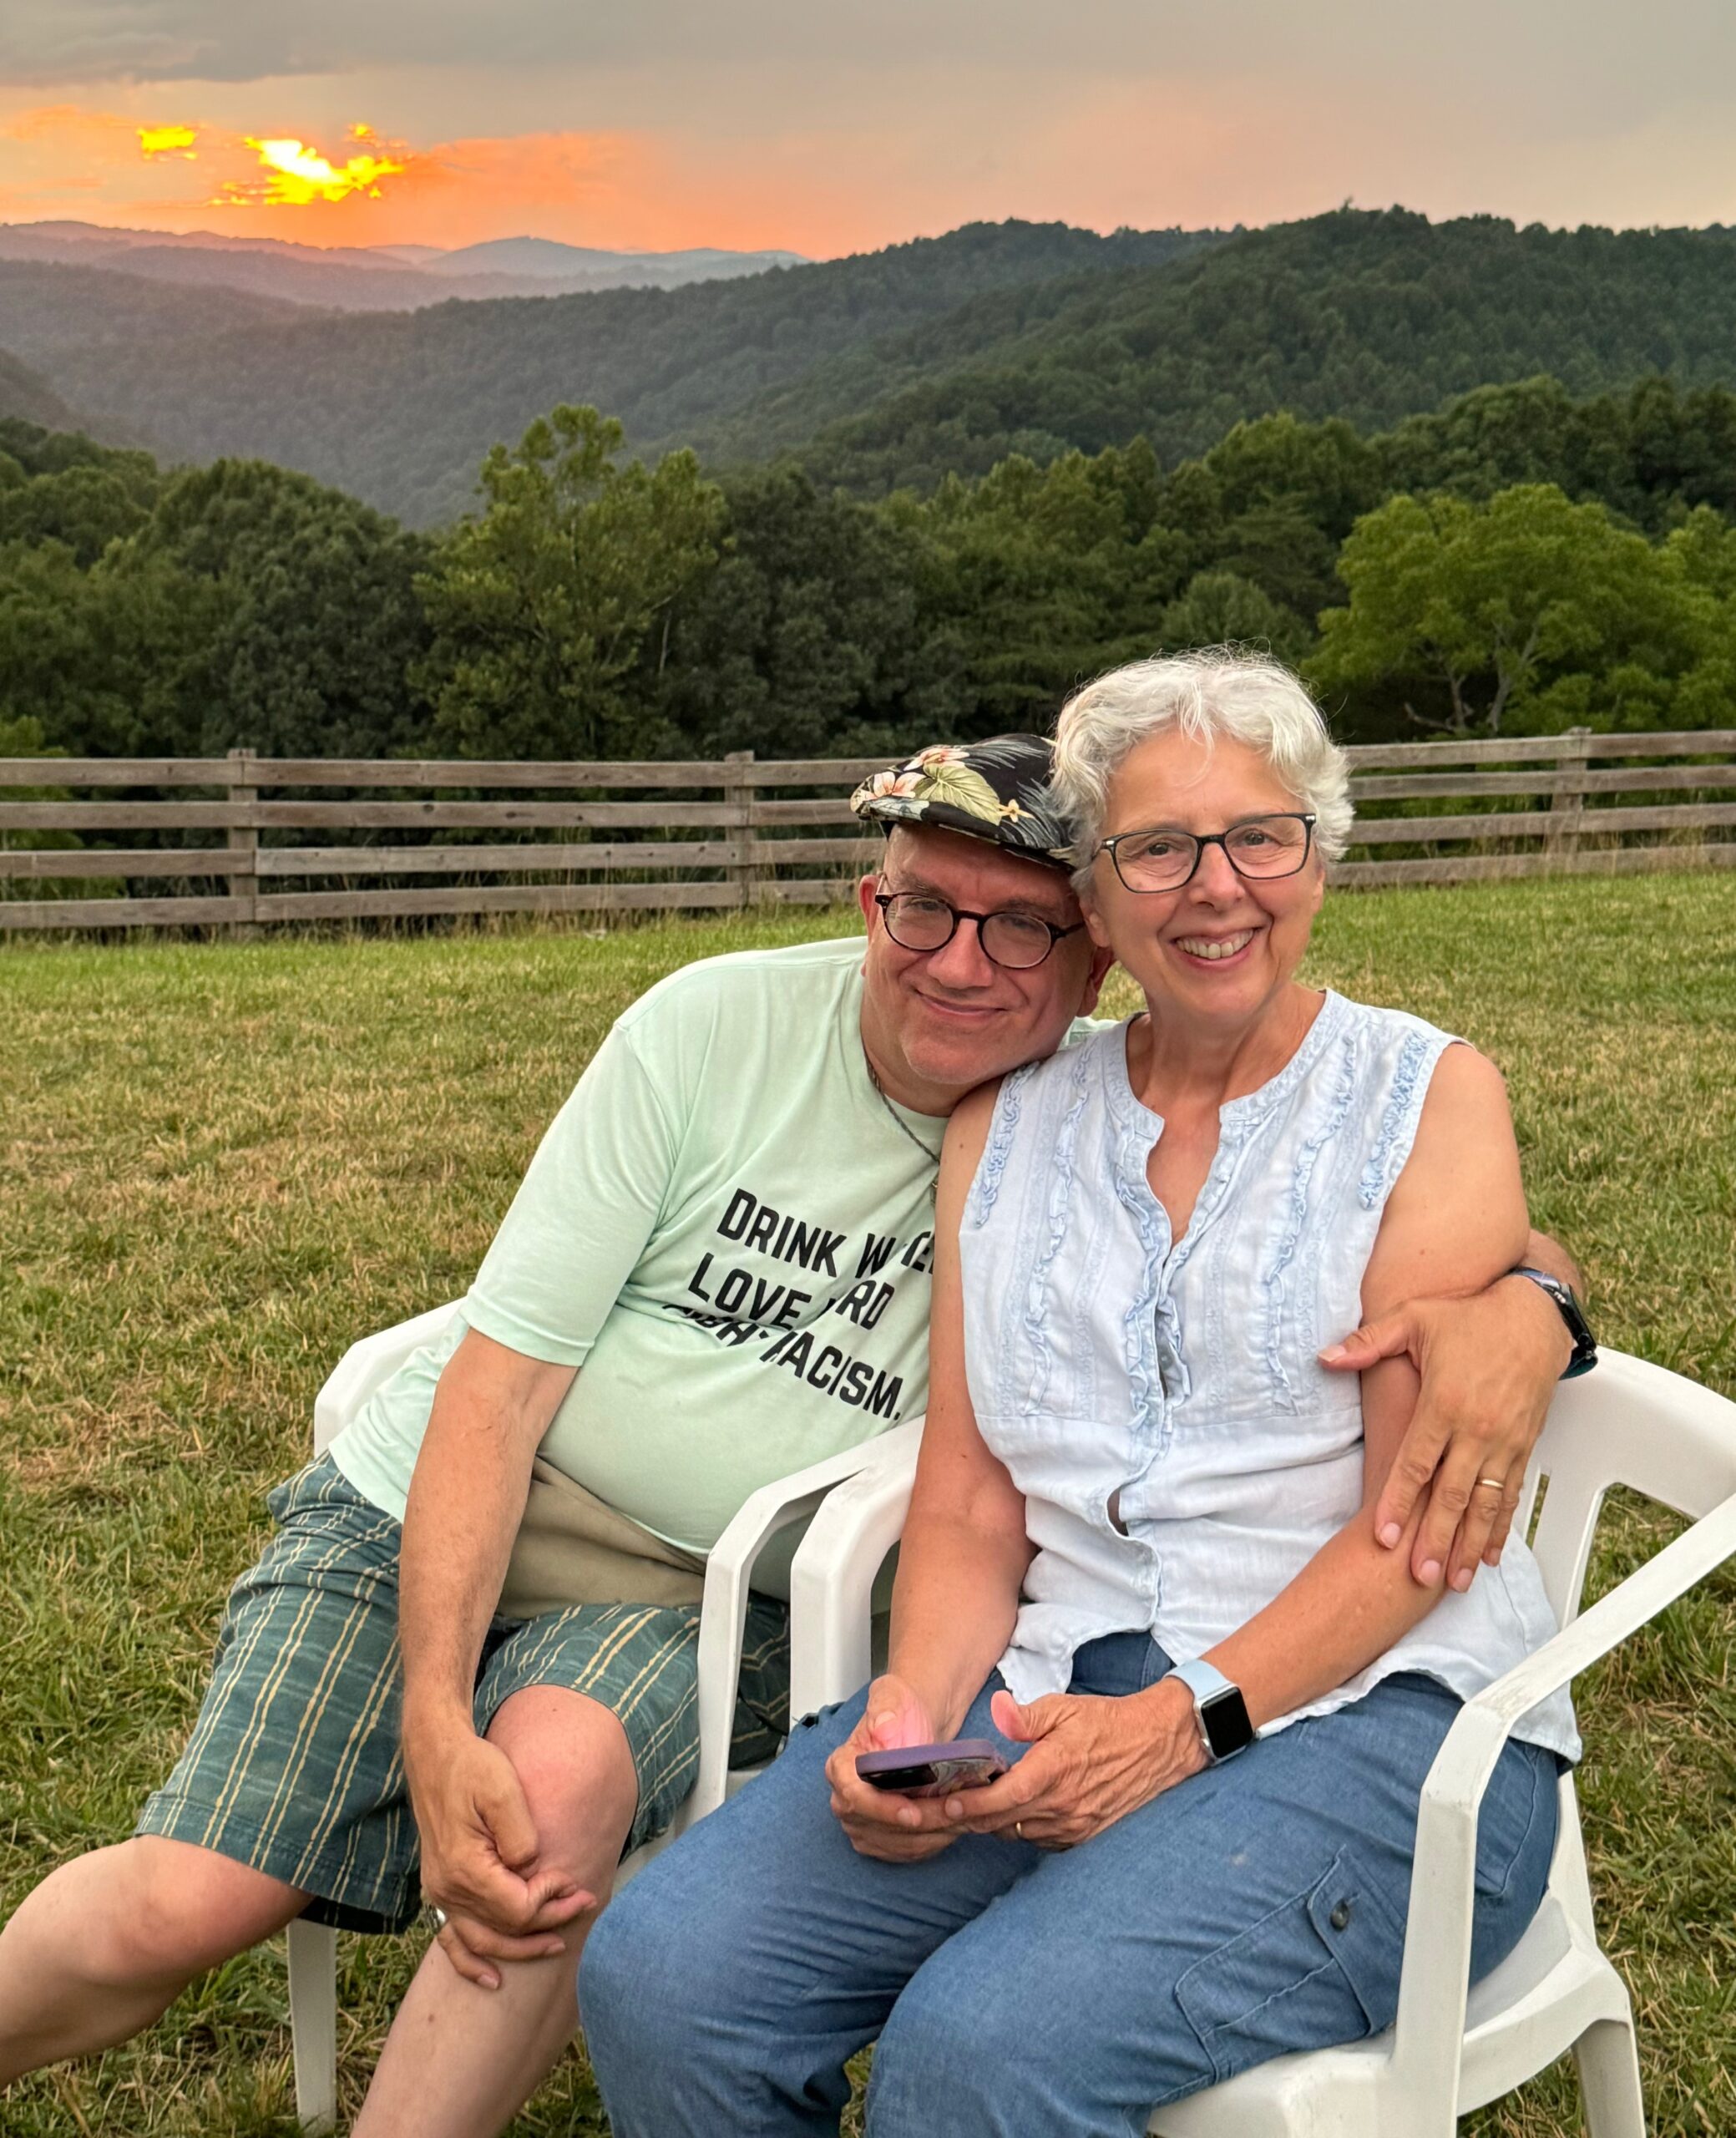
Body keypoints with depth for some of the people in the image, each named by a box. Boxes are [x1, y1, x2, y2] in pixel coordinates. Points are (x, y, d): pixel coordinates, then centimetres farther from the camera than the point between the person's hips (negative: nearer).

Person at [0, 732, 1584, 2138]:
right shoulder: (717, 1028, -13)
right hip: (439, 1522, 0)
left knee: (563, 1776, -33)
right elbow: (503, 1374, -12)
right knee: (180, 1907, -14)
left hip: (709, 1595, 0)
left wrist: (1514, 1309, -33)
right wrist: (434, 1721, -22)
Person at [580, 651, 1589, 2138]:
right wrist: (916, 1707, -9)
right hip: (1063, 1690, 4)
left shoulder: (1424, 1096, 2)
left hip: (1371, 1709, -4)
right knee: (658, 1979, -16)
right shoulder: (1007, 1127, 14)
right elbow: (966, 1502, 10)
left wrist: (1187, 1720, -18)